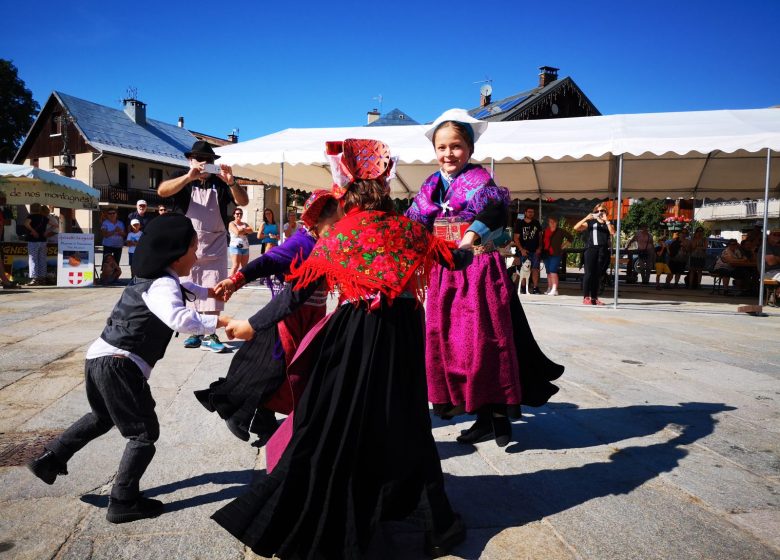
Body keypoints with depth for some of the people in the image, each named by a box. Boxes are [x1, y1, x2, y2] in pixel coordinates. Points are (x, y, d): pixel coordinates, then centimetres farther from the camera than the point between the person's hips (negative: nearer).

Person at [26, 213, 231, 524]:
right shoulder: (163, 286, -17)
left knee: (103, 416, 34)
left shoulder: (156, 278, 13)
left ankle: (50, 459, 39)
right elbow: (180, 319, -39)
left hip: (100, 358, 10)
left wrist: (208, 292, 34)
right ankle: (123, 502, 8)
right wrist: (218, 321, -34)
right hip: (119, 366, -10)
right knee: (144, 433, 2)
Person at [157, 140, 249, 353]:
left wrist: (231, 182, -26)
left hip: (215, 249, 0)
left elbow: (243, 201, -7)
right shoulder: (183, 182, 4)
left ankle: (209, 335, 4)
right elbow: (162, 191, -16)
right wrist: (188, 177, -29)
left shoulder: (220, 184, 4)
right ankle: (194, 332, 19)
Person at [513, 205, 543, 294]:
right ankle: (523, 287, 10)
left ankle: (535, 288, -5)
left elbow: (540, 236, 14)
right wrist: (521, 249, -10)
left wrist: (539, 248, 2)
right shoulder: (520, 224, 2)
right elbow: (516, 238, 0)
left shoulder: (536, 223, 10)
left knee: (535, 269, -5)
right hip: (524, 251, -1)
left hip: (535, 251, 1)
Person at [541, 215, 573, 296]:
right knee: (548, 272, 9)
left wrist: (563, 245, 2)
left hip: (556, 254, -5)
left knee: (553, 271, -16)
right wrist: (542, 251, 6)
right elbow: (543, 242, 17)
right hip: (546, 254, 5)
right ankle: (549, 288, 18)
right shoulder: (545, 232, 14)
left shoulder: (561, 231, 2)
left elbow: (570, 238, 8)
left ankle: (554, 289, -19)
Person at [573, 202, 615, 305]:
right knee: (589, 273, -7)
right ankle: (586, 297, -8)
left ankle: (594, 297, 9)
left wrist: (606, 220, -7)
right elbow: (576, 227, -1)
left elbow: (612, 232, -3)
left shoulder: (608, 224, 18)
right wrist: (586, 218, -10)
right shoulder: (590, 222, 13)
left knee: (598, 275, 4)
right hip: (591, 249, -2)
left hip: (603, 250, 2)